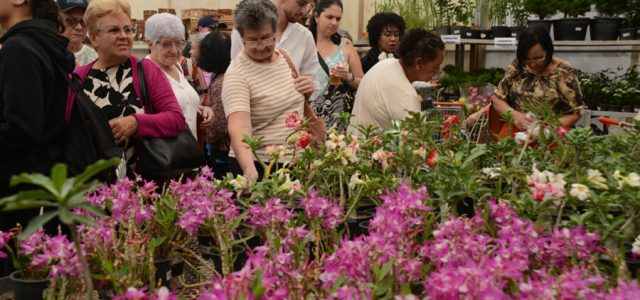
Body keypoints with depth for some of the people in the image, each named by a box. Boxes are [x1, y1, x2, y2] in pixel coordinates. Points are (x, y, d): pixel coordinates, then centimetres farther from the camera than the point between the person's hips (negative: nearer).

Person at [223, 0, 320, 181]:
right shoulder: (237, 75, -18)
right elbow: (239, 129, -31)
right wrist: (249, 169, -47)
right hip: (258, 165, -6)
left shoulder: (283, 56, 3)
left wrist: (307, 91, -2)